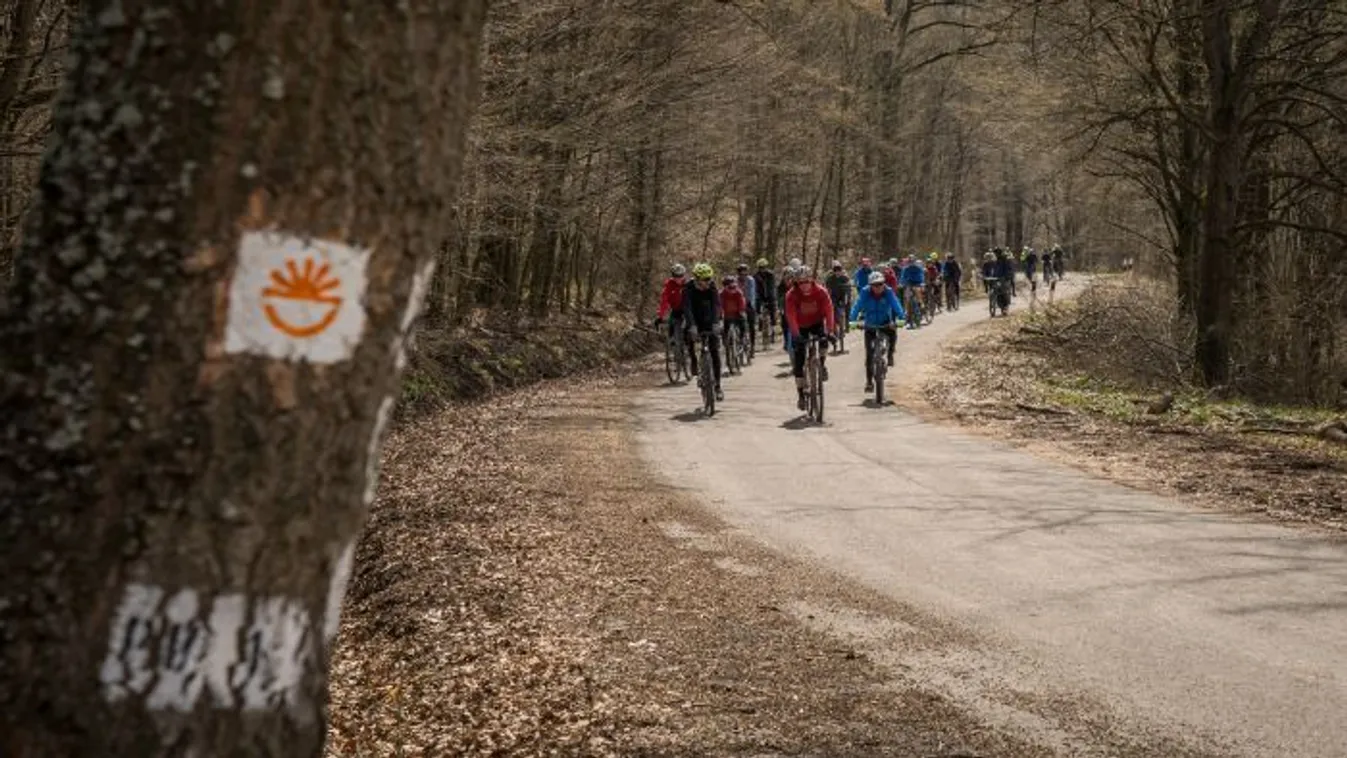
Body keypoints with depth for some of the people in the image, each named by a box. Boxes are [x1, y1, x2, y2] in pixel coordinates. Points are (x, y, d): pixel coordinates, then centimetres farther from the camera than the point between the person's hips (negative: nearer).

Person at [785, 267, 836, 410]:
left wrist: (829, 331, -42)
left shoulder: (821, 292, -21)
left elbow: (828, 311, -28)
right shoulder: (791, 295, -24)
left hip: (816, 323, 0)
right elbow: (791, 316, -32)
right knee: (798, 362, -7)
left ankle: (822, 364, -5)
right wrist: (796, 335, -46)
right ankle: (801, 395, 3)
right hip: (800, 326, 0)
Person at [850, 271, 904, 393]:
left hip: (885, 323, 0)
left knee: (893, 333, -32)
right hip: (870, 325, 0)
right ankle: (869, 381, 2)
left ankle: (890, 355, -2)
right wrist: (852, 320, -39)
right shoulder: (865, 293, -19)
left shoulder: (888, 292, -18)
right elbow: (857, 307, -25)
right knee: (869, 353, -7)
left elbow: (896, 306, -25)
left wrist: (902, 318, -41)